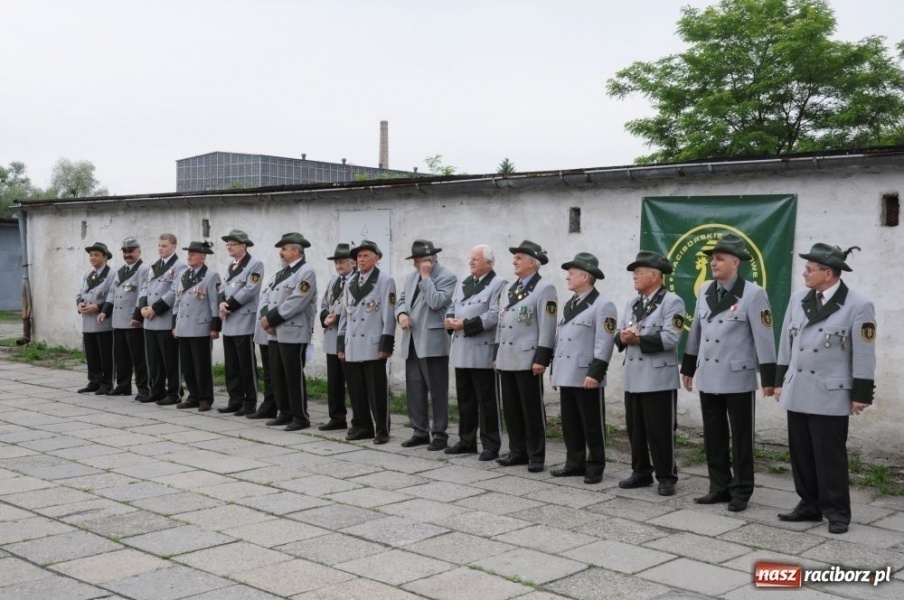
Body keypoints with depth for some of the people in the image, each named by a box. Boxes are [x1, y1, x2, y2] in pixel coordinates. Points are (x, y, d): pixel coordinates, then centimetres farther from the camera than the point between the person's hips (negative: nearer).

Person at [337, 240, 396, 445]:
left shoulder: (385, 281, -1)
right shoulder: (350, 284, 17)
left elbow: (388, 315, -7)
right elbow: (344, 314, 17)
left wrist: (386, 345, -13)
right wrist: (341, 344, 13)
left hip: (373, 345, -6)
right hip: (352, 346, 6)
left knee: (377, 390, -2)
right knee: (356, 389, 8)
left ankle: (381, 430, 6)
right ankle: (361, 426, 19)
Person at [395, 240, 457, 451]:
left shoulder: (447, 277, -7)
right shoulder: (411, 277, 17)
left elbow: (436, 302, -20)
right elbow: (401, 300, 19)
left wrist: (426, 276, -15)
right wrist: (401, 313, -3)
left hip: (432, 342, -7)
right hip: (412, 342, 7)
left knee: (437, 391, -1)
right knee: (414, 390, 11)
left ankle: (439, 434, 7)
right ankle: (420, 431, 20)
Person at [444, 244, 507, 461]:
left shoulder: (498, 285, -8)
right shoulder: (462, 284, 18)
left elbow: (494, 315, -18)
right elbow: (452, 307, 21)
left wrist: (465, 325, -21)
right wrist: (450, 319, -3)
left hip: (482, 352, -7)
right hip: (461, 351, 8)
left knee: (487, 401, -1)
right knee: (465, 399, 13)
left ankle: (491, 445, 6)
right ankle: (467, 441, 23)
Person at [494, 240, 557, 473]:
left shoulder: (544, 288, -7)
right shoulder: (512, 288, 17)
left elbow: (547, 327, -13)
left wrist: (541, 359, -18)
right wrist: (497, 354, 17)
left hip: (528, 359, -8)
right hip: (507, 359, 8)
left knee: (532, 410, 0)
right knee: (511, 409, 11)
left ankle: (536, 456, 8)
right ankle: (517, 452, 20)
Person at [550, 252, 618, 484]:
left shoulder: (603, 305, -9)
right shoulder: (569, 305, 18)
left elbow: (604, 344, -15)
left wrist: (595, 373, -20)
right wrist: (554, 370, 18)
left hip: (586, 376, -8)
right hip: (566, 375, 8)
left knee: (592, 425, 1)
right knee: (570, 424, 12)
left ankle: (595, 468, 9)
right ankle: (574, 463, 21)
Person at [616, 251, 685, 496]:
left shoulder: (672, 302, -7)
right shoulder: (632, 303, 17)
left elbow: (670, 338, -18)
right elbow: (619, 334, 12)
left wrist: (639, 339, -19)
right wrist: (623, 337, -11)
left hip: (659, 378, -7)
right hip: (633, 377, 7)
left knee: (660, 431, -2)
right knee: (635, 429, 11)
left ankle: (666, 477, 9)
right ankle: (641, 473, 22)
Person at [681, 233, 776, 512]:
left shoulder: (753, 294, -10)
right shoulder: (705, 292, 8)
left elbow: (764, 338, -11)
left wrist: (768, 378, -14)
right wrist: (688, 368, 17)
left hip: (738, 379, -5)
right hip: (708, 378, 6)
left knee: (740, 439, 5)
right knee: (713, 437, 11)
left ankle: (741, 492, 15)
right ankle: (719, 488, 22)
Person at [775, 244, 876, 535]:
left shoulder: (858, 305, -9)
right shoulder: (798, 299, 6)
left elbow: (864, 354, -8)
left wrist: (861, 395, -9)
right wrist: (780, 381, 12)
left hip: (830, 395, -5)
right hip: (797, 391, 5)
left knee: (830, 456, 0)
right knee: (801, 454, 10)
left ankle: (837, 512, 12)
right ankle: (809, 505, 22)